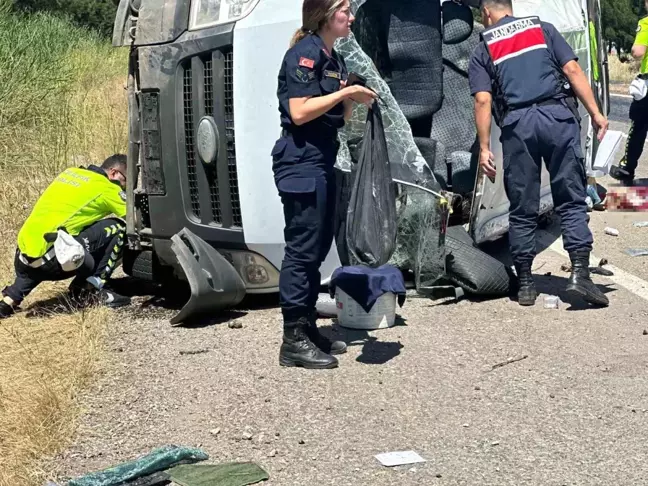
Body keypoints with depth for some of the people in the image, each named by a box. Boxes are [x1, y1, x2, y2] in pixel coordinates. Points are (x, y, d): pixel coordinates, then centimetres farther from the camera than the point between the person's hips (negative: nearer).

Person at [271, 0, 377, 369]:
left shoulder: (336, 59, 17)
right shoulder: (304, 53, -11)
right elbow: (300, 112, -20)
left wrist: (357, 97, 1)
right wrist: (344, 92, -15)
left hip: (323, 162, 10)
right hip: (301, 162, -10)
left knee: (318, 249, 13)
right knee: (302, 249, -9)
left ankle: (308, 328, 21)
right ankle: (294, 340, -6)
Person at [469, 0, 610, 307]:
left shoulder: (482, 51, 14)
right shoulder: (543, 28, 18)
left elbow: (483, 100, 1)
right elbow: (572, 69, 6)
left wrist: (484, 147, 0)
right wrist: (595, 112, 4)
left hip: (516, 124, 0)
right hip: (558, 115, 0)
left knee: (522, 210, 8)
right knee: (572, 201, 3)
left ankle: (525, 284, 12)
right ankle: (580, 273, -9)